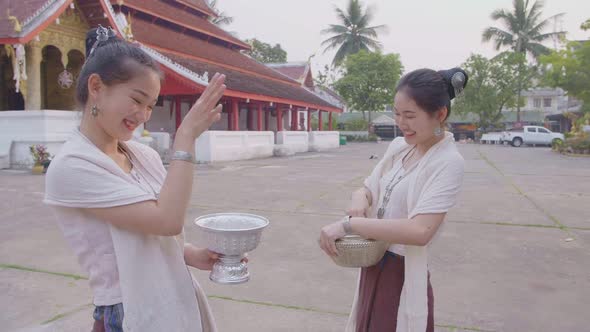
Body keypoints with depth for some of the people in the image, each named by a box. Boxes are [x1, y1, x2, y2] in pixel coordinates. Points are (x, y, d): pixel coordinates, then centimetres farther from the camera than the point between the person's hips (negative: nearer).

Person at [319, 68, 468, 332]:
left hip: (404, 276, -6)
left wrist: (347, 225, -29)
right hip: (374, 266, 7)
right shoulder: (398, 146, 1)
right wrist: (360, 197, -14)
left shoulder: (448, 162, -19)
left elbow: (420, 230, -29)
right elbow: (368, 188, 10)